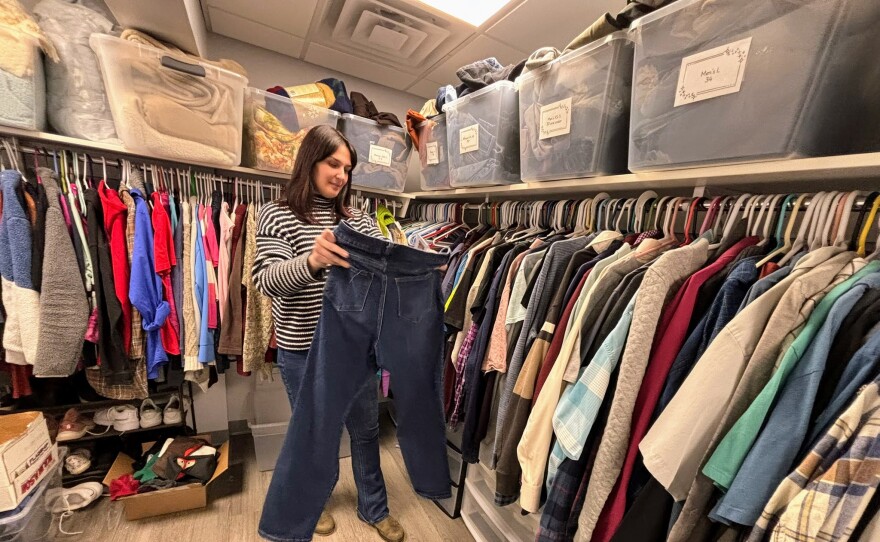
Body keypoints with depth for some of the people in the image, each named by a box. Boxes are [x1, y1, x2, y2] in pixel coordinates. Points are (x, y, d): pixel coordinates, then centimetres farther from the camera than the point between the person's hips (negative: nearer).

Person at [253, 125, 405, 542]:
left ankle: (374, 508, 44)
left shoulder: (359, 220, 3)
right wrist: (311, 261, -39)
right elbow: (267, 280, -19)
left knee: (366, 429, 18)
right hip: (303, 350, -3)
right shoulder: (277, 215, -6)